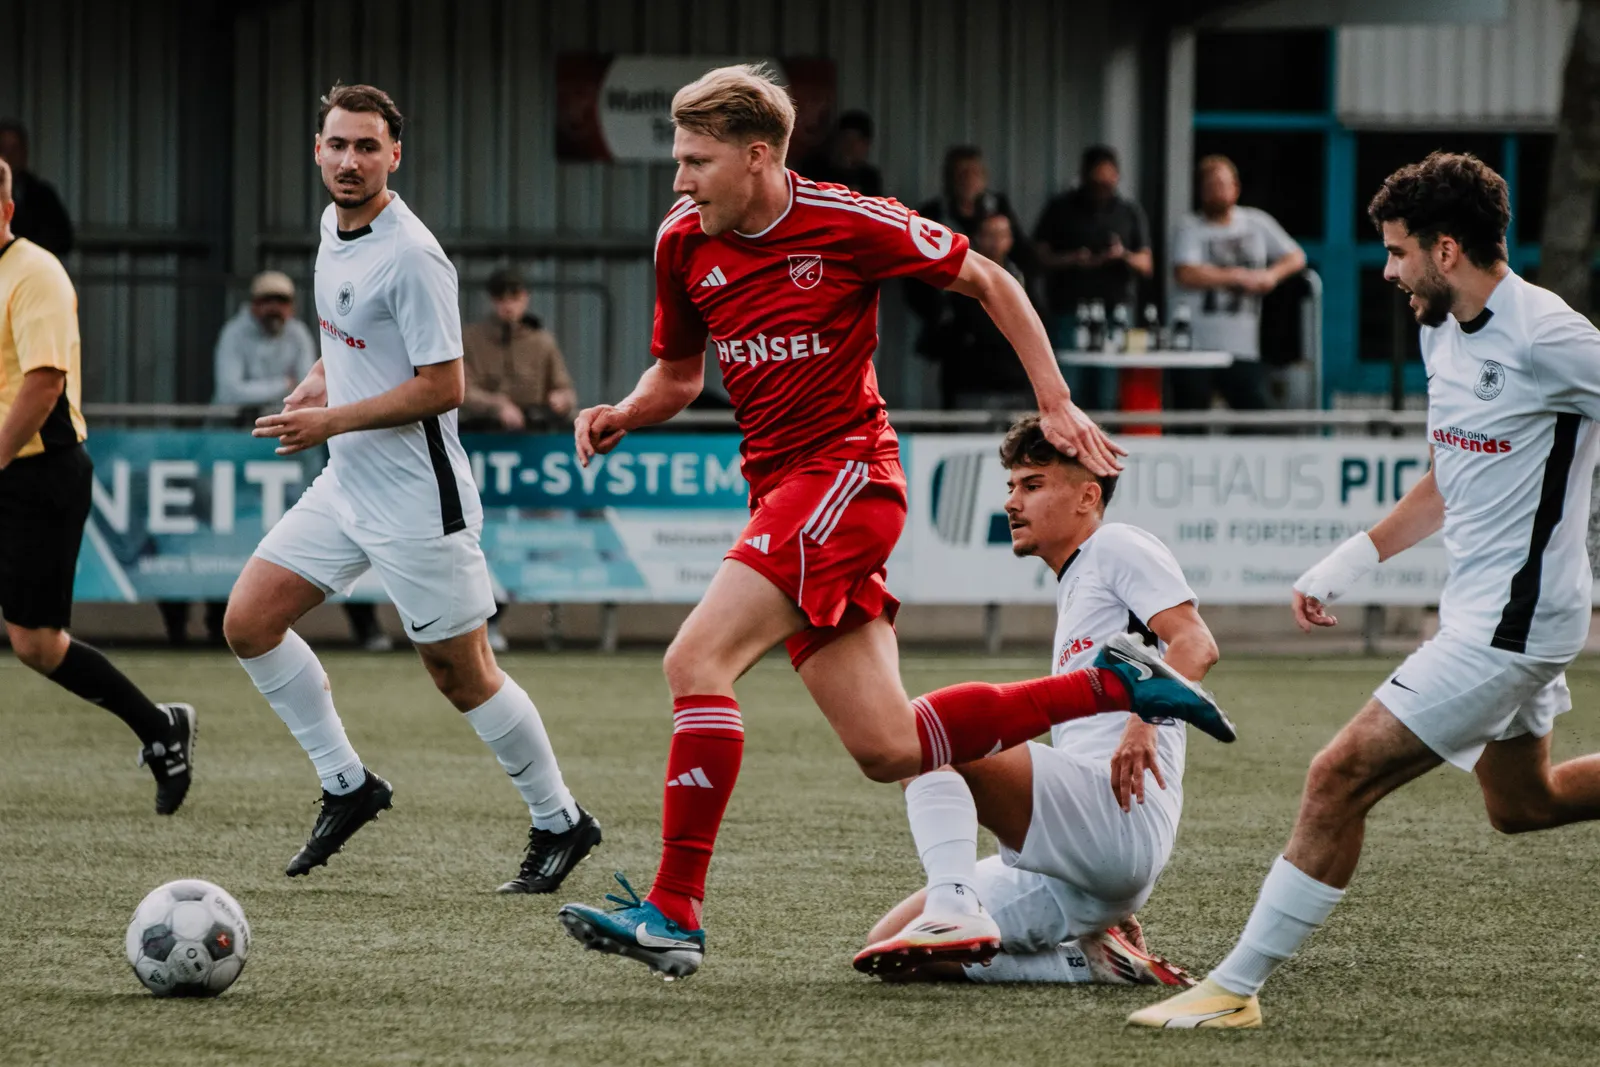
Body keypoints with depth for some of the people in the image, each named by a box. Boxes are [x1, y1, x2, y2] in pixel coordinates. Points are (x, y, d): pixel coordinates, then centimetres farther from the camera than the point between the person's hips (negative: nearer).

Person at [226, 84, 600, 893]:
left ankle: (560, 821, 17)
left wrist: (330, 421, -20)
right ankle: (347, 786, 14)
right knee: (248, 622, 2)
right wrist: (319, 382, 6)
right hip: (345, 485, 9)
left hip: (416, 500, -9)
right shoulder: (334, 229, 7)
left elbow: (441, 387, -21)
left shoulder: (410, 257, -21)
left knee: (461, 676, 0)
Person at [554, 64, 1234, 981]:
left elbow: (989, 282, 1)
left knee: (697, 660, -22)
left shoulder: (848, 225, -11)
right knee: (889, 750, 5)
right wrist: (623, 417, -2)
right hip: (780, 487, 7)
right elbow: (678, 374, 20)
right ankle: (1116, 685, 20)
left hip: (845, 472, -7)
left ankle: (675, 912, -20)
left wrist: (1057, 405, 0)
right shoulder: (685, 243, 6)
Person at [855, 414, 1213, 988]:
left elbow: (1195, 644, -14)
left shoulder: (1118, 546, 4)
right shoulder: (1073, 594, 32)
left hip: (1121, 821, -10)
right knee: (891, 951, 1)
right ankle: (1095, 959, -2)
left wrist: (1145, 716, -33)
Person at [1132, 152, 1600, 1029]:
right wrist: (1355, 559, 16)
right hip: (1480, 609, 10)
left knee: (1340, 776, -13)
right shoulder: (1443, 332, 9)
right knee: (1521, 803, 25)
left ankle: (1236, 987, -8)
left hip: (1511, 621, -10)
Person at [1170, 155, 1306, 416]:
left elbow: (1296, 258, 17)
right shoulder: (1191, 229, 0)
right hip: (1196, 348, -3)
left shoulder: (1257, 223, 12)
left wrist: (1272, 274, -6)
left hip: (1244, 351, 3)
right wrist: (1239, 277, -12)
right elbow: (1186, 274, -17)